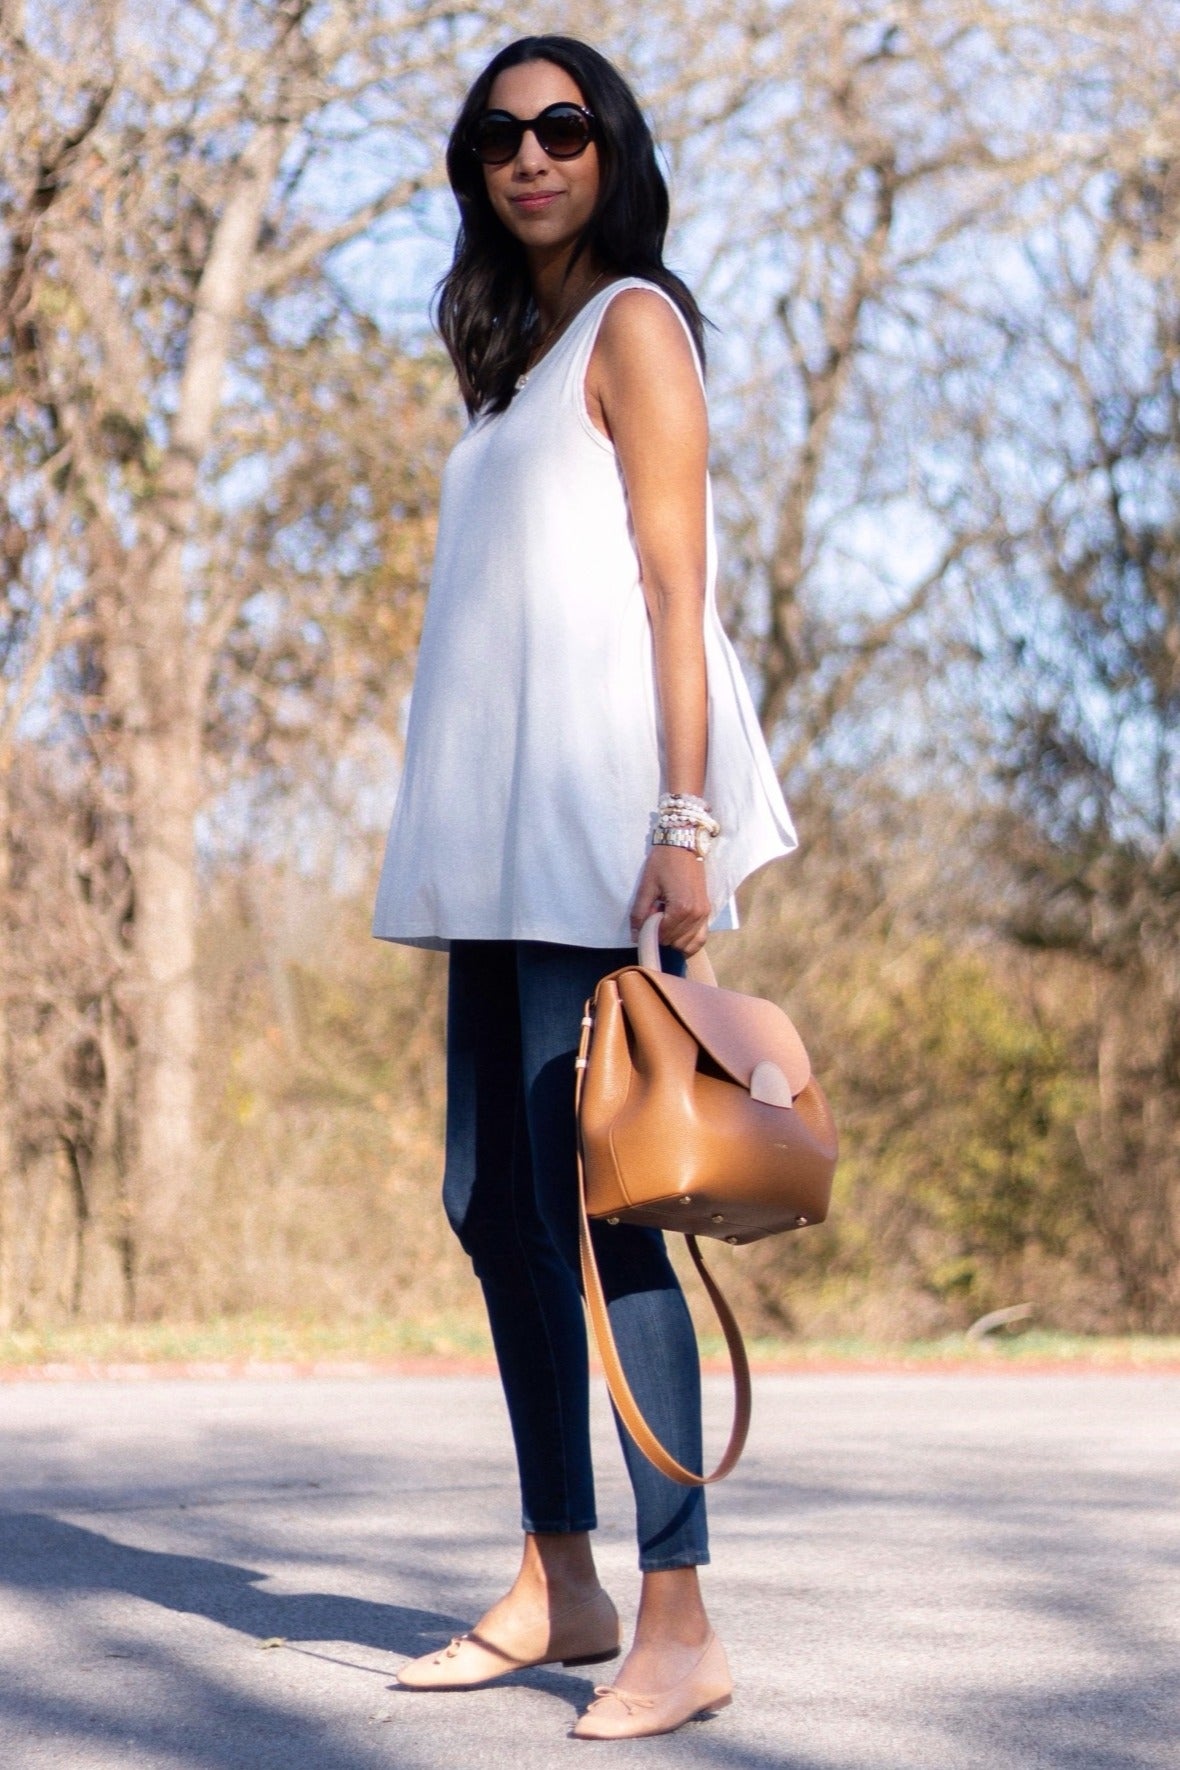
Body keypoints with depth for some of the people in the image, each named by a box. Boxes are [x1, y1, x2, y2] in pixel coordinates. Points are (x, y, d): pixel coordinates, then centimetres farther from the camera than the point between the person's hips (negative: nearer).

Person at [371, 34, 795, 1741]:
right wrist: (458, 834, 16)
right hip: (503, 836, 9)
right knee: (494, 1207, 7)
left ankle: (680, 1624, -10)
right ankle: (560, 1583, 15)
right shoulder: (516, 351, 22)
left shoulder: (635, 321, -1)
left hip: (595, 817, -8)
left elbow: (674, 588, -9)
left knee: (595, 1207, -12)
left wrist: (685, 820, -18)